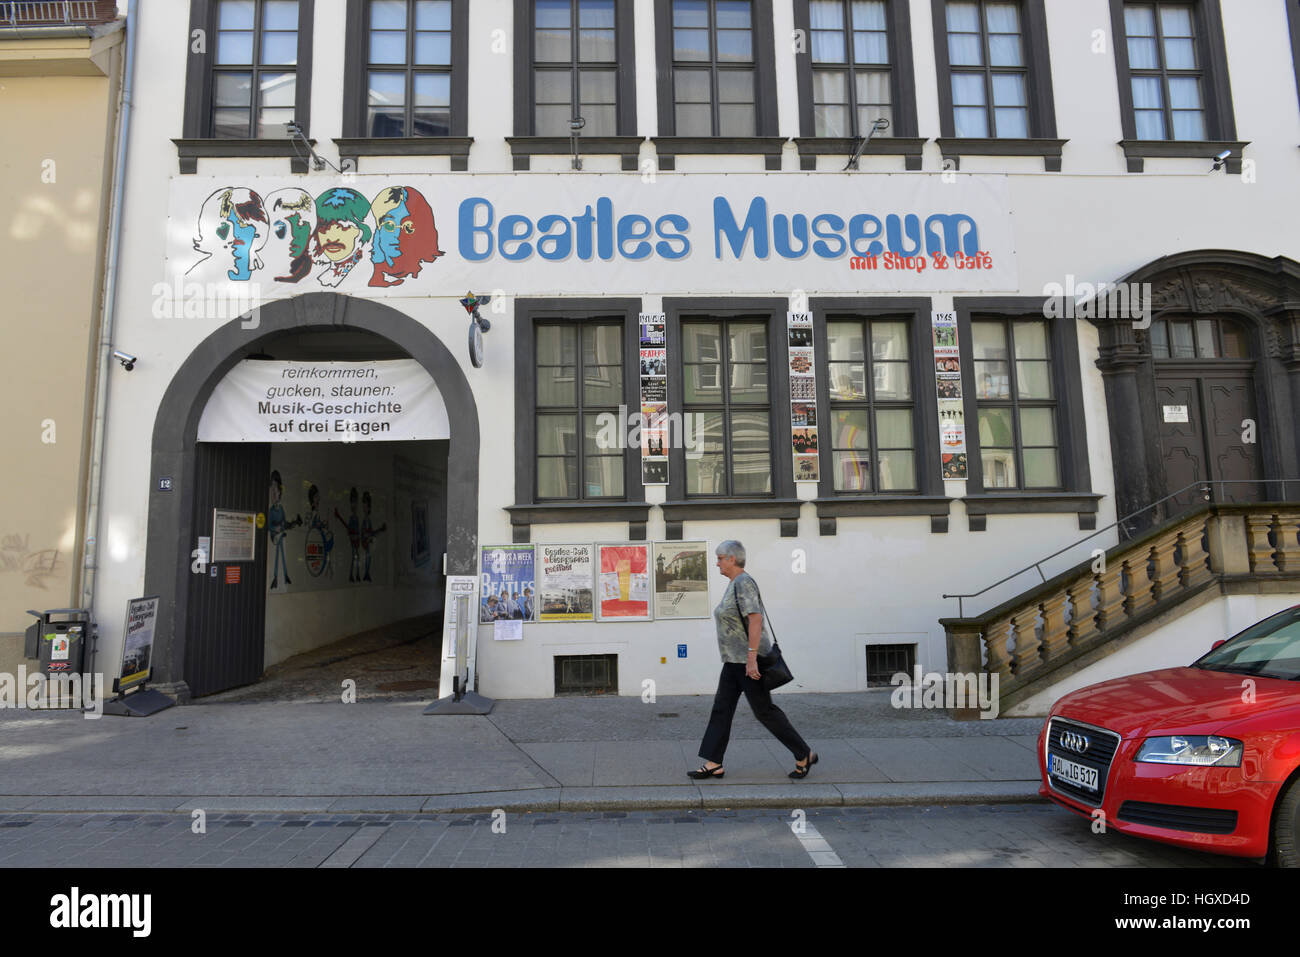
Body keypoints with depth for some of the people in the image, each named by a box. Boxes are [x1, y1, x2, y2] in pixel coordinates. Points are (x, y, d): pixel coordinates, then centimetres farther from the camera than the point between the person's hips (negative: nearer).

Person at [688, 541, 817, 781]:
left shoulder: (743, 583, -18)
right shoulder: (736, 584, 14)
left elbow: (755, 619, -26)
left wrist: (752, 657, -28)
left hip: (747, 658, -10)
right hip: (736, 660, 10)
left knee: (764, 710, -1)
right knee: (722, 707, 7)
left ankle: (804, 755, 13)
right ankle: (714, 764, 10)